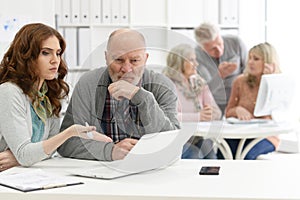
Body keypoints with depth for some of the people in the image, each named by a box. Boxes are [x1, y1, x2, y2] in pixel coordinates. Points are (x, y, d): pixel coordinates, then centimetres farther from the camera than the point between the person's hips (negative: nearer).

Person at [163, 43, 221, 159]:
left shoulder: (199, 83, 15)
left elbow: (217, 113, 10)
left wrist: (209, 113, -14)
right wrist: (197, 116, -19)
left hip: (198, 138, 5)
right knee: (195, 156, -31)